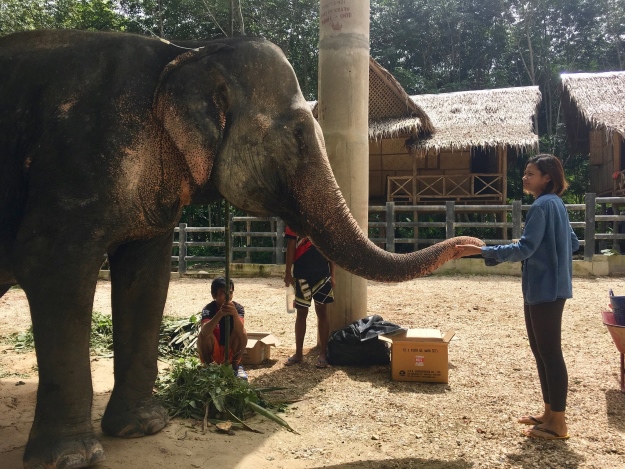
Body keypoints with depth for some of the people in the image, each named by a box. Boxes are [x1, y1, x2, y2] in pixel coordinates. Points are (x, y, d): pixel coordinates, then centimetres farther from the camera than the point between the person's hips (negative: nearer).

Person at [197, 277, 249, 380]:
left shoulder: (238, 308, -15)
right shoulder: (209, 309, -19)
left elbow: (239, 332, -35)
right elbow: (204, 332, -41)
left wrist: (235, 313, -54)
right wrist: (220, 314, -55)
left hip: (231, 352, 1)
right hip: (213, 352, -1)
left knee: (242, 332, -26)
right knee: (203, 334, -29)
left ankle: (236, 365, -7)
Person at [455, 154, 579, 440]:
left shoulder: (542, 205, -16)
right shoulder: (555, 204, 15)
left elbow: (524, 249, -23)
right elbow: (573, 243, 24)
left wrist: (480, 250, -24)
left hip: (545, 289, -10)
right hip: (548, 287, 10)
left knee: (550, 353, -3)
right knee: (541, 351, 16)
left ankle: (558, 423, 6)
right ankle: (550, 413, 26)